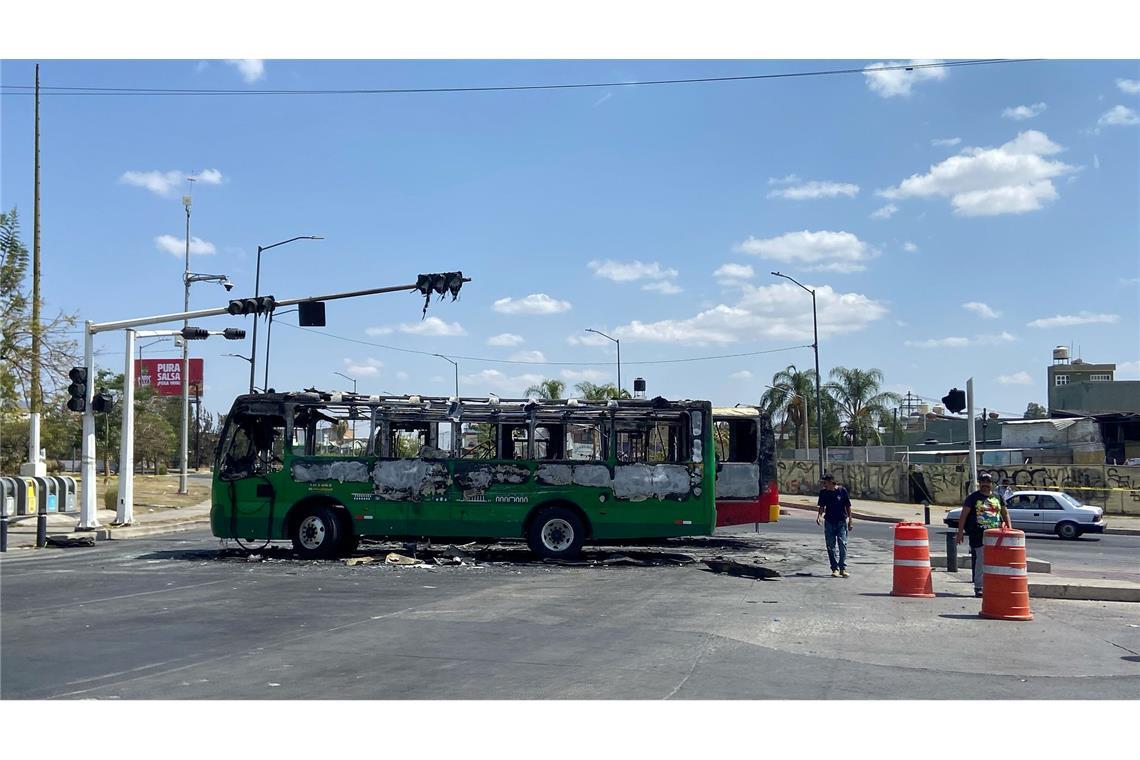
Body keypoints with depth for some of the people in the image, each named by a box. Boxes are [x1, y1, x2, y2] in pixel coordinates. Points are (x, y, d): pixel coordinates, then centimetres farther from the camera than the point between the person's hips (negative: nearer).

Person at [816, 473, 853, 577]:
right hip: (829, 522, 3)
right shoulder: (823, 493, 2)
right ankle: (835, 569, 11)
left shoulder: (842, 490, -5)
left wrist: (850, 521, 2)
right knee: (831, 546, 4)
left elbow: (848, 506, 1)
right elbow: (822, 507, 9)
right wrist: (819, 515, -11)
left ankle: (843, 568, -3)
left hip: (841, 522, -3)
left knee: (843, 544, -8)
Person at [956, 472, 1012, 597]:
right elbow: (963, 515, -1)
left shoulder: (997, 497, 13)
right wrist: (960, 533, -7)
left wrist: (1009, 528, 11)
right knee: (979, 562, -3)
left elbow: (1005, 513, 22)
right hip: (978, 536, -4)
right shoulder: (973, 497, 2)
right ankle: (978, 587, 4)